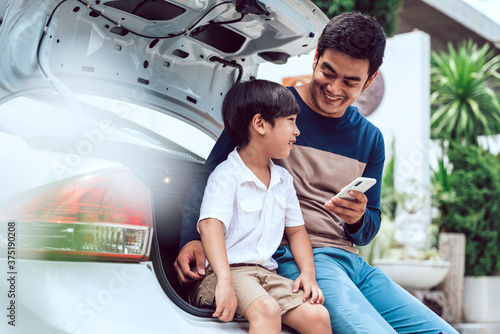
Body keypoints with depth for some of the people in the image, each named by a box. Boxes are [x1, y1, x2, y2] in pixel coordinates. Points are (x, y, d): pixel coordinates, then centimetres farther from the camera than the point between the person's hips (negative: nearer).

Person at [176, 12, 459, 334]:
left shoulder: (370, 138, 16)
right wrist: (192, 237, -15)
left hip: (351, 261, 7)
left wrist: (358, 220, -6)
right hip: (290, 257, -6)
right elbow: (210, 176, 1)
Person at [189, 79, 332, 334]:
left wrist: (308, 273, 5)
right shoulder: (227, 175, -8)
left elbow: (295, 229, 22)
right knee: (267, 310, -34)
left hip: (267, 273, 7)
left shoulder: (283, 179, 16)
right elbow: (210, 226, -21)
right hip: (229, 270, -7)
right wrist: (224, 281, -34)